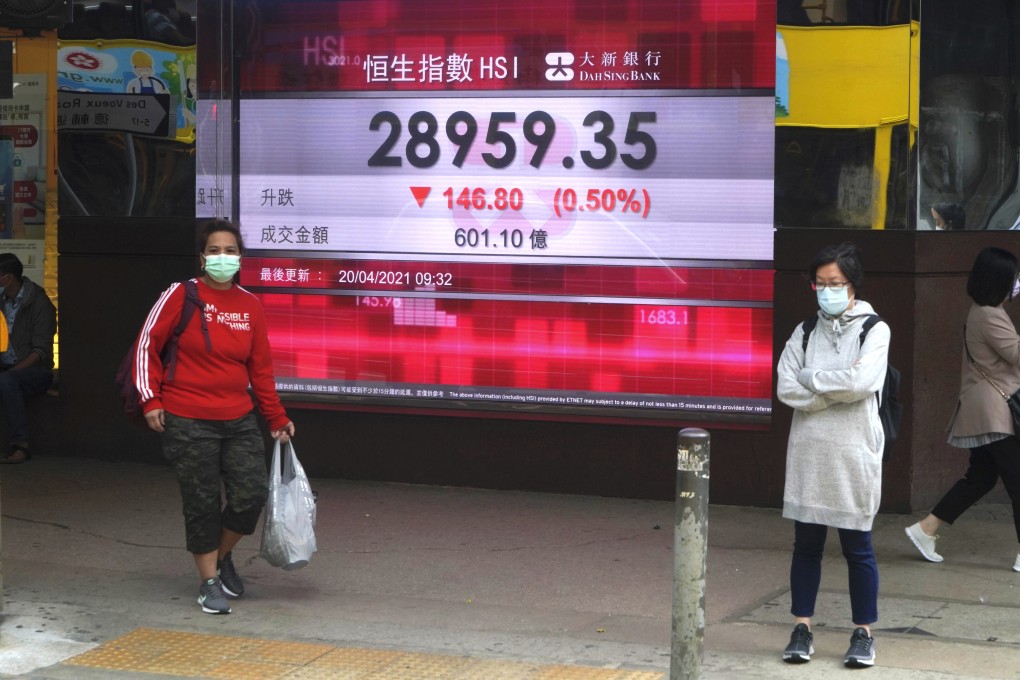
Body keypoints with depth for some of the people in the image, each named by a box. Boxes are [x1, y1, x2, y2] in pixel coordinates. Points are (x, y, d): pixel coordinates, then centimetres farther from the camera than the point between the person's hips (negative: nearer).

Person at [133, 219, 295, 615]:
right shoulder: (181, 296, -5)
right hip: (187, 422, -4)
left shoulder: (250, 305, 7)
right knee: (202, 503, 1)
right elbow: (147, 345, 0)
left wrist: (277, 419, 13)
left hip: (239, 420, 4)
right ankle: (209, 582, 16)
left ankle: (222, 557, 24)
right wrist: (150, 400, -4)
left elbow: (261, 369, 12)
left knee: (252, 494, -3)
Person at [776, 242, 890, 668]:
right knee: (806, 544, 8)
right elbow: (786, 389, -4)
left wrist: (810, 378, -7)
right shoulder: (804, 333, 8)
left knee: (857, 546, 4)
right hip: (808, 452, 3)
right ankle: (802, 628, 17)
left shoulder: (875, 330, -2)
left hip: (853, 454, -3)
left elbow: (860, 381, -18)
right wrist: (837, 390, -13)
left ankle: (863, 632, 14)